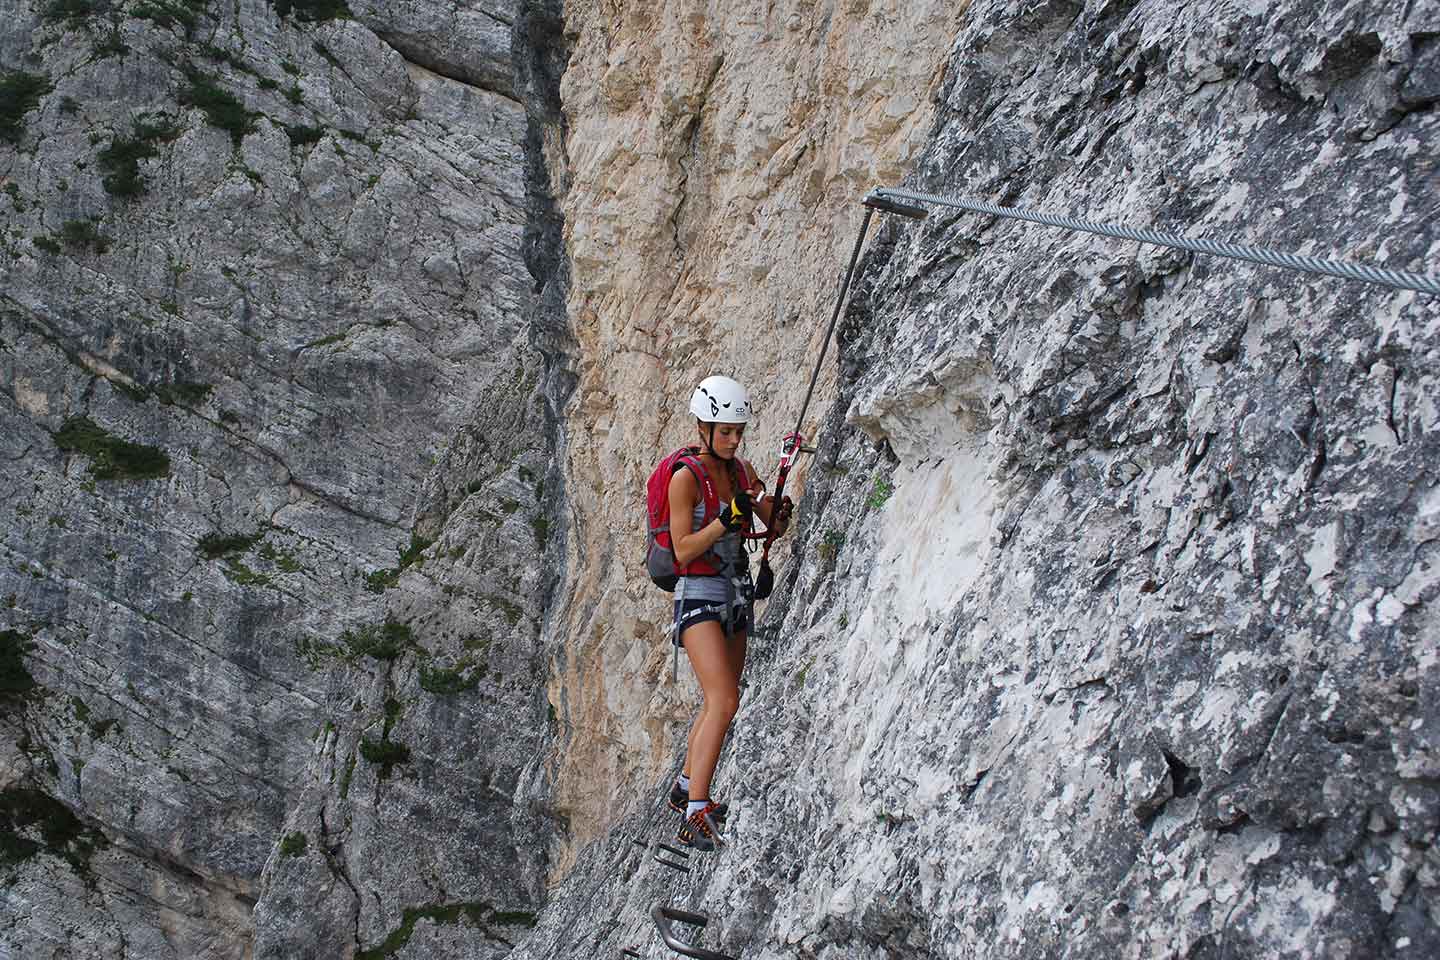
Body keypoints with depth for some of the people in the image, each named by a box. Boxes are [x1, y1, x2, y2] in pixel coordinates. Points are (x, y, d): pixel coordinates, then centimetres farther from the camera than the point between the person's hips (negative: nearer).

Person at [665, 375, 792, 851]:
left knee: (718, 702, 16)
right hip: (699, 594, -8)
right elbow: (683, 550, -17)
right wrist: (726, 519, -28)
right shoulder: (686, 477, -14)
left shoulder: (740, 469, 7)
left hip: (736, 593, 8)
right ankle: (695, 816, -23)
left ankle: (686, 788, 33)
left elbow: (775, 527, 9)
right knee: (724, 700, -22)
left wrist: (779, 512, -14)